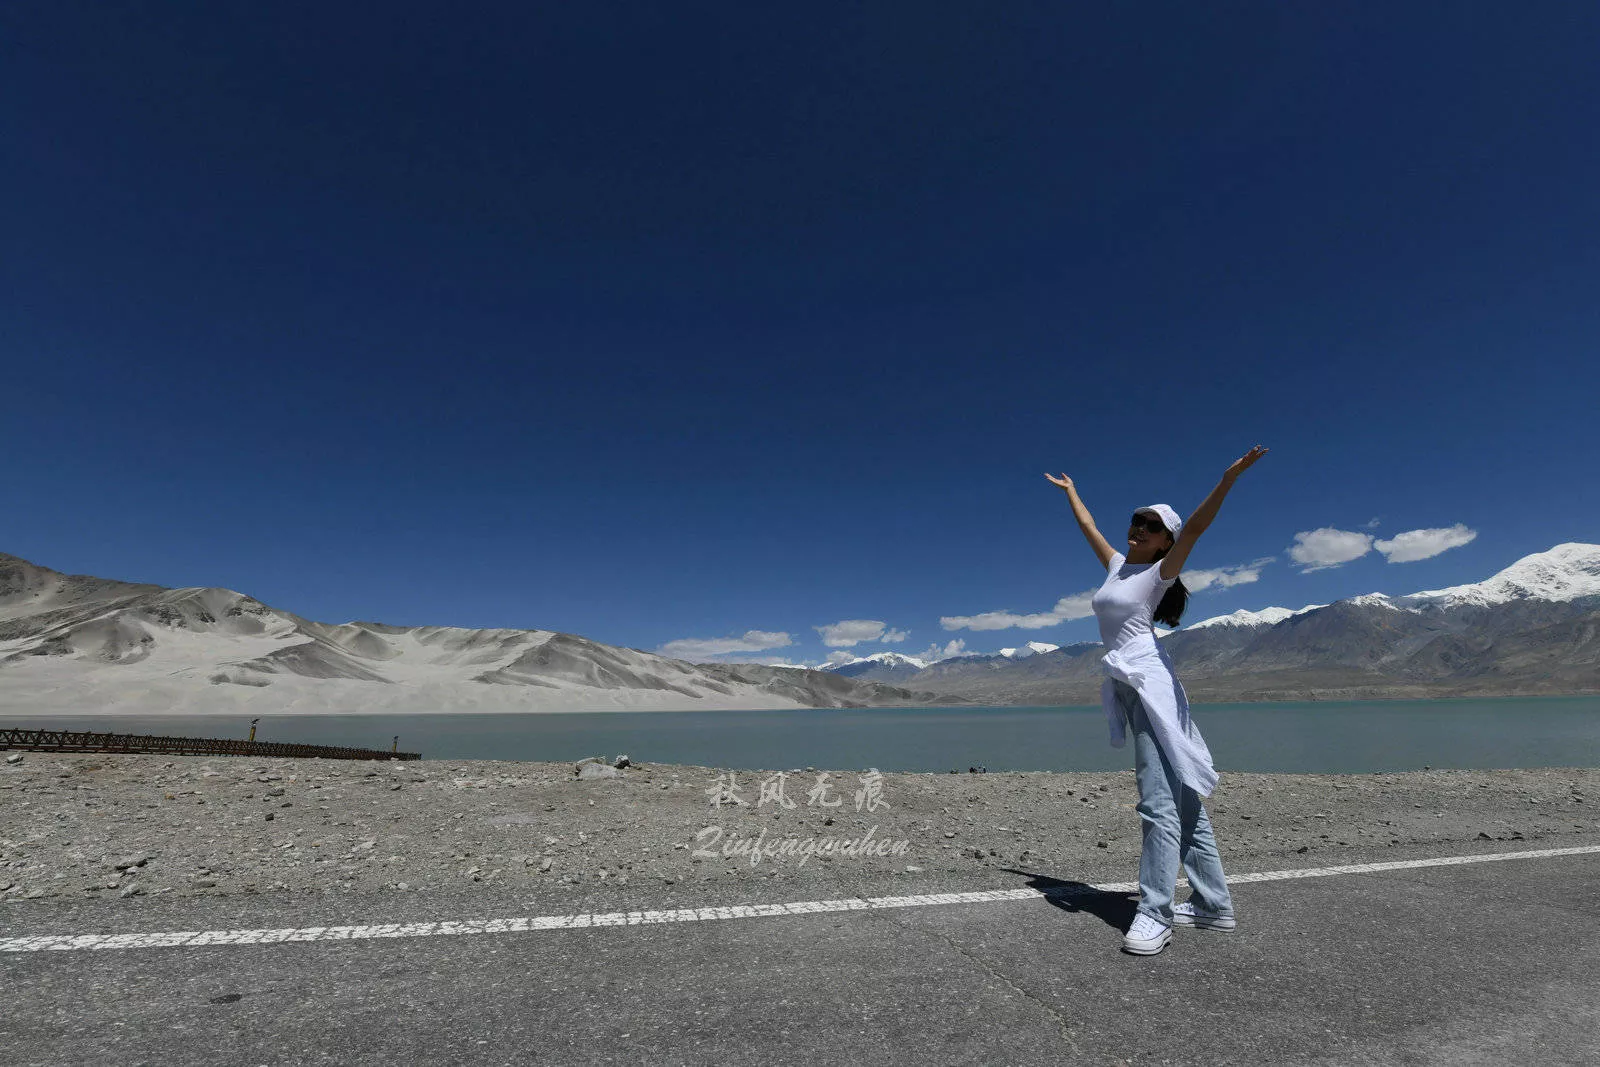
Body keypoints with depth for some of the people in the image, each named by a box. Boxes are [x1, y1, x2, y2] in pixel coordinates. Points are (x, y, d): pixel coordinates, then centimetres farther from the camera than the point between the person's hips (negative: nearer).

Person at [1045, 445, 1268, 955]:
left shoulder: (1160, 571, 3)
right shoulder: (1117, 564, 21)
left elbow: (1195, 526, -11)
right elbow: (1087, 525, 33)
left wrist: (1230, 476, -22)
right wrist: (1069, 490, 45)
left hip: (1149, 682, -8)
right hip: (1125, 686, 8)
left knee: (1161, 800, -11)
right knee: (1180, 799, 11)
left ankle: (1155, 914, -9)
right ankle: (1213, 904, 19)